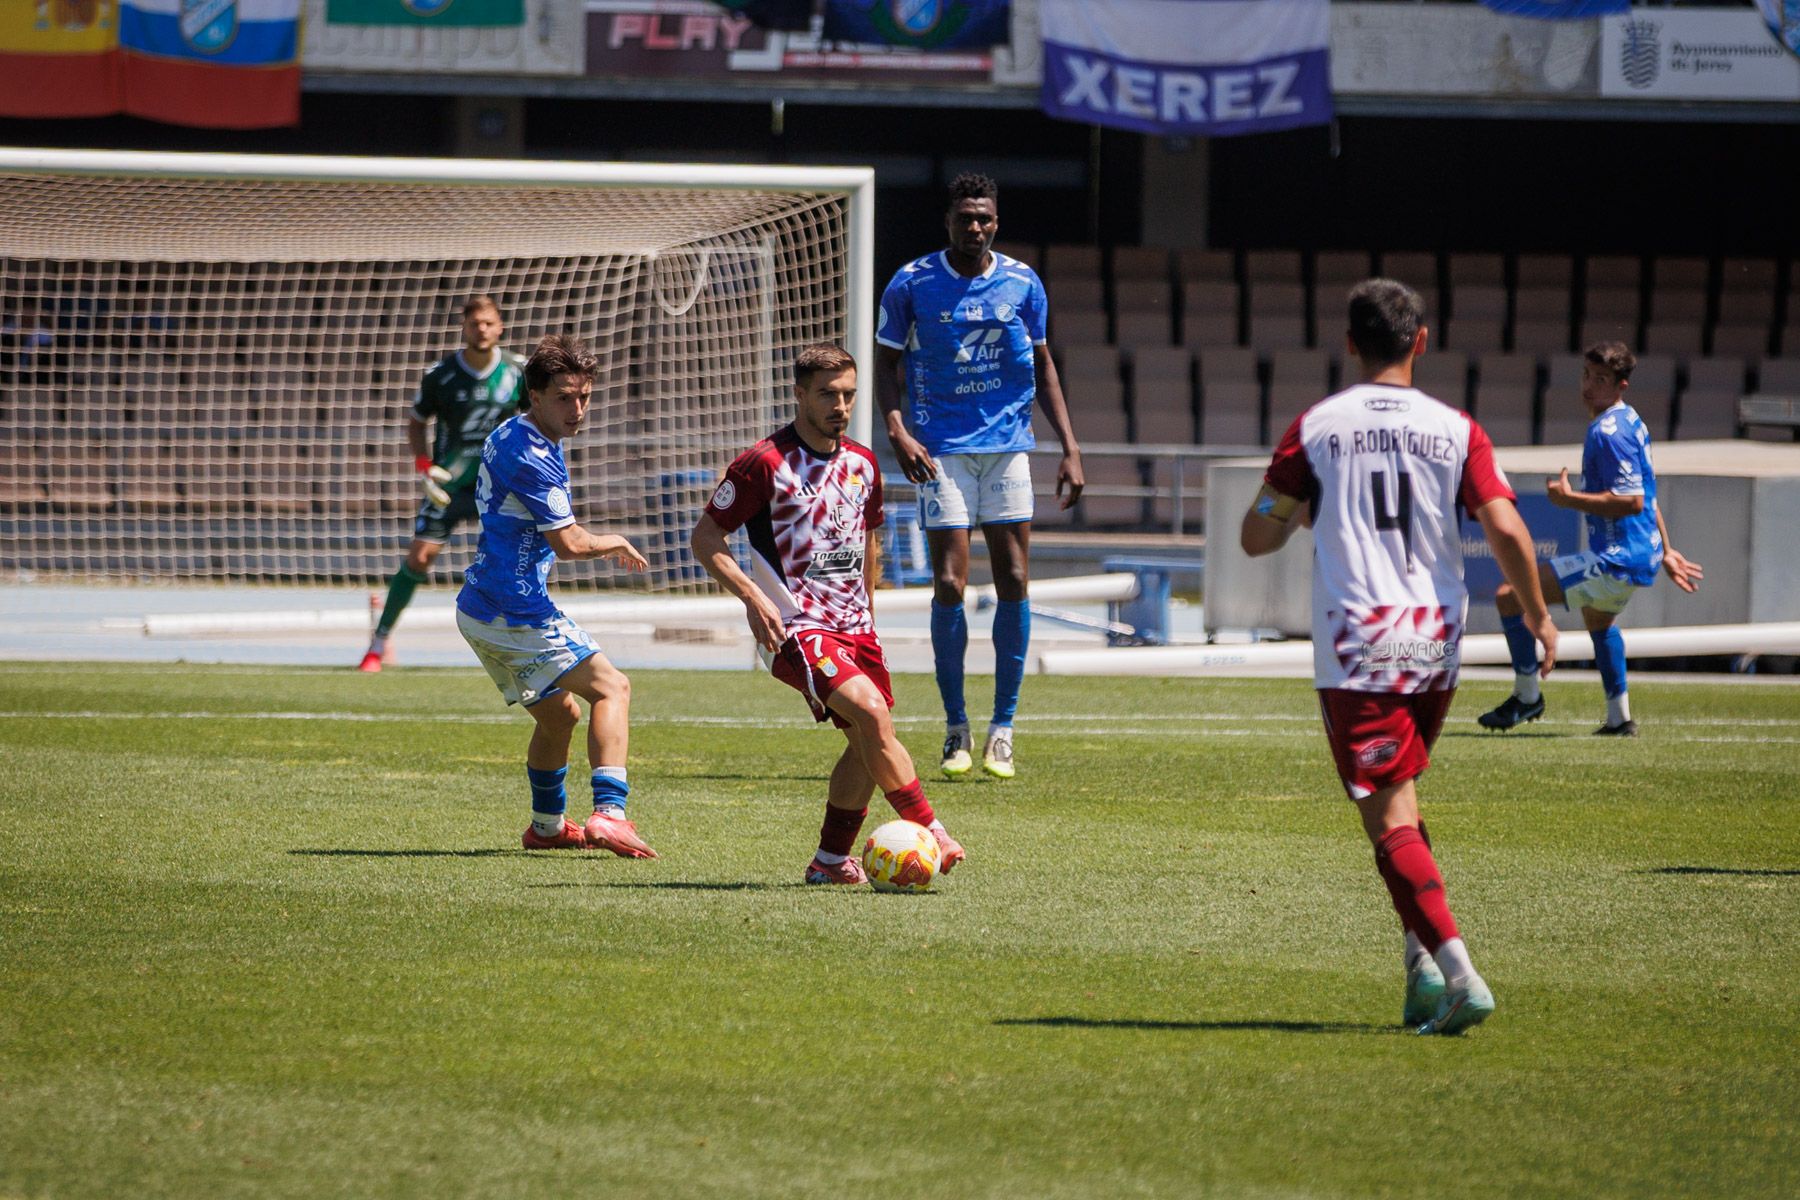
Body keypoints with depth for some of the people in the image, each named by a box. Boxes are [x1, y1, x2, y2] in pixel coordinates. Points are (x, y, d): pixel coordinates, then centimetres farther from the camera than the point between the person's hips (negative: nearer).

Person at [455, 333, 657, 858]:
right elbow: (569, 543, -18)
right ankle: (608, 814, -23)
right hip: (514, 612, -10)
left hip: (481, 609, 10)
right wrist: (615, 543, 2)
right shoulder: (530, 456, -20)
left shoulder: (511, 437, 13)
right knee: (612, 688, -9)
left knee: (559, 714, 24)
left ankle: (547, 825, 36)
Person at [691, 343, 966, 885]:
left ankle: (832, 860, 18)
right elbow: (704, 539, -7)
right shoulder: (765, 463, -9)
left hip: (854, 626, 7)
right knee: (871, 712, -24)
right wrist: (753, 597, -18)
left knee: (868, 744, 4)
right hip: (795, 629, -7)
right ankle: (928, 832, -21)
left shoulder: (862, 465, 10)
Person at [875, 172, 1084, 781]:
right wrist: (897, 429, -13)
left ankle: (1003, 729, 5)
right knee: (949, 584, -9)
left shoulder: (1022, 284, 4)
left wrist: (1069, 448, 7)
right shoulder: (912, 284, -3)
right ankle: (955, 728, 4)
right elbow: (887, 362, 4)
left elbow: (1042, 365, 13)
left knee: (1013, 582, -3)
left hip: (1008, 444, 2)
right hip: (942, 448, -2)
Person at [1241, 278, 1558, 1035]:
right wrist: (1537, 612, 8)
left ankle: (1457, 967, -21)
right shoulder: (1455, 431, 3)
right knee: (1402, 801, 23)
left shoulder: (1315, 428, 0)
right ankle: (1422, 960, 13)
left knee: (1391, 820, -5)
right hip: (1435, 643, 3)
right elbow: (1505, 528, -6)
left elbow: (1256, 538, 2)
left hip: (1355, 649, -3)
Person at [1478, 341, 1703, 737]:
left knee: (1510, 597, -12)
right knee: (1598, 621, 39)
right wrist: (1664, 551, 28)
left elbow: (1632, 500, -28)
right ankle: (1620, 718, 47)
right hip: (1643, 553, 11)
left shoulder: (1608, 432, -20)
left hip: (1616, 558, -11)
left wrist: (1569, 499, -20)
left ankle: (1527, 696, 1)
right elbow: (1647, 494, 21)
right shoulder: (1630, 422, 13)